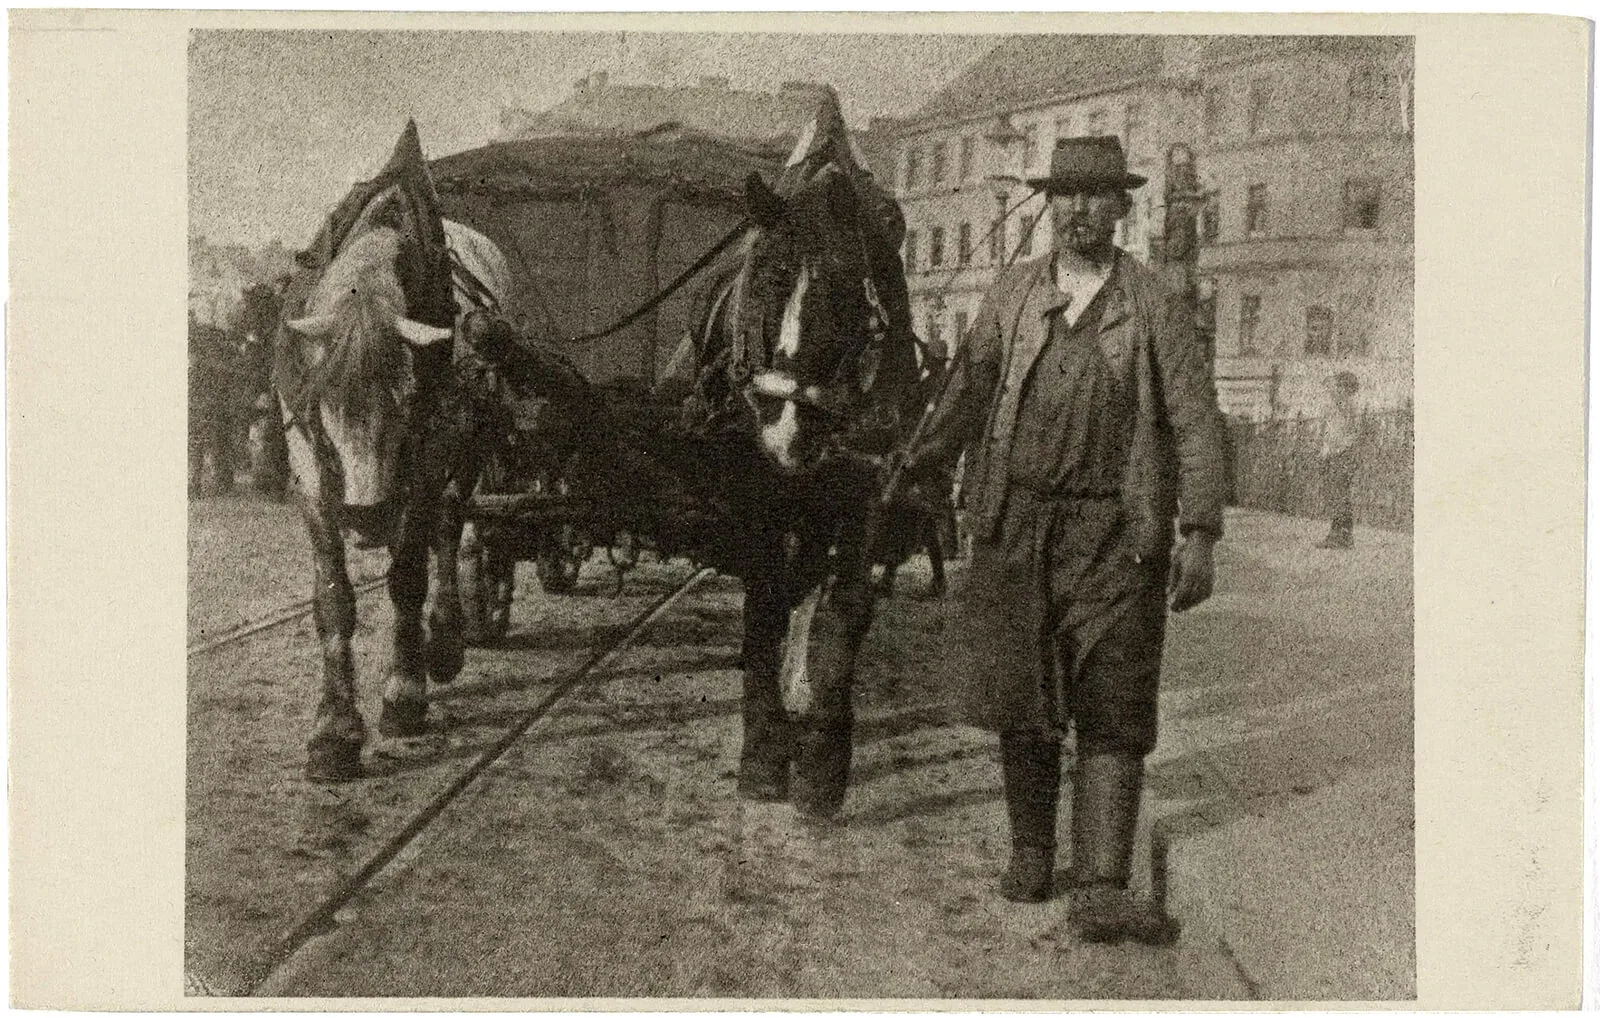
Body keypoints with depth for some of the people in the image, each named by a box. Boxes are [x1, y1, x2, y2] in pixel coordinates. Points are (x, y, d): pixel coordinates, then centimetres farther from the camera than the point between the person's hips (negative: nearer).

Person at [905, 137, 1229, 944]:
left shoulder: (1156, 308, 3)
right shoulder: (1011, 294, 10)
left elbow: (1196, 423, -1)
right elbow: (967, 393, 17)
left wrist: (1199, 533, -8)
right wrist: (915, 468, 11)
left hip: (1116, 532, -2)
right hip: (1016, 521, 2)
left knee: (1114, 714, -5)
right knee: (1019, 697, 7)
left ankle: (1101, 891, -5)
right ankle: (1030, 848, 27)